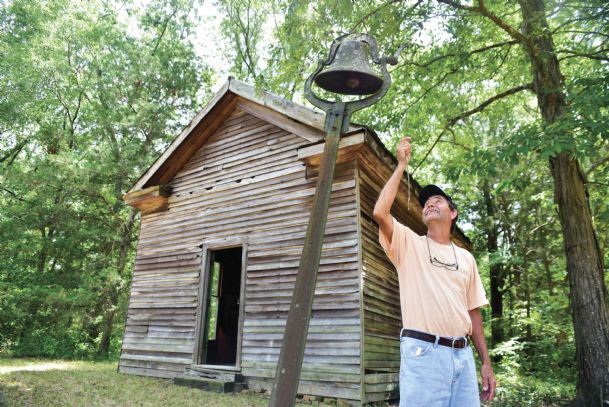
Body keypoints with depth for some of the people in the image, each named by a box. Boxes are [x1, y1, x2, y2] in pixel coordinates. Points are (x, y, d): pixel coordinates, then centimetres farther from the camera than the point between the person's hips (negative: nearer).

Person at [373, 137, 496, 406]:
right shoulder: (409, 244, 5)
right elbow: (380, 213, -13)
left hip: (462, 354, 4)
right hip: (423, 352, -4)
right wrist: (401, 166, -5)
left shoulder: (466, 258, 17)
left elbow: (473, 311, 18)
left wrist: (486, 362, 12)